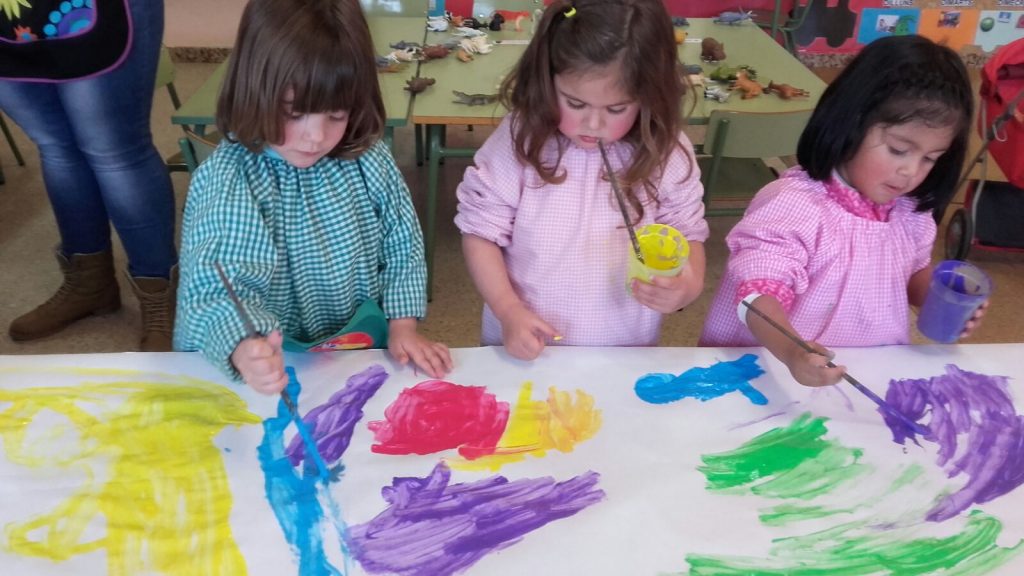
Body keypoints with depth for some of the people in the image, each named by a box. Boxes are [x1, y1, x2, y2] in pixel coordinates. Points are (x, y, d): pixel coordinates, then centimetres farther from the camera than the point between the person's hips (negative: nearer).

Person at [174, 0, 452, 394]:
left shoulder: (368, 159, -4)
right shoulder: (222, 183, -16)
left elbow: (403, 248, 6)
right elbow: (214, 290, -24)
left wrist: (402, 326, -4)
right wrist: (245, 351, -43)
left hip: (361, 353, 1)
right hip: (276, 368, -1)